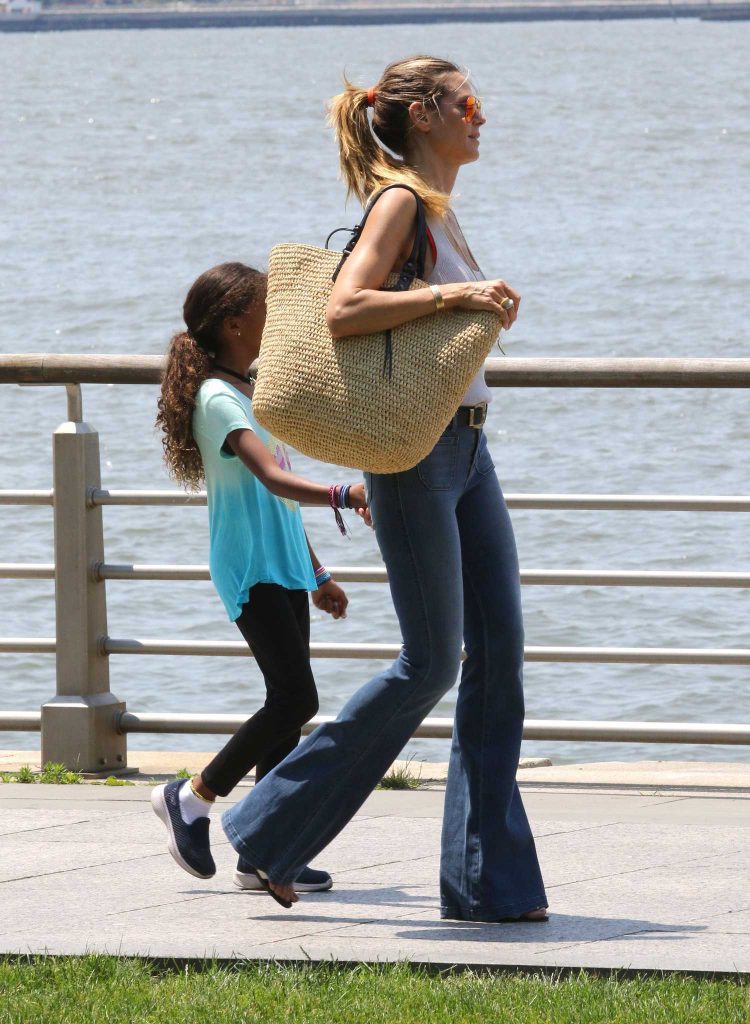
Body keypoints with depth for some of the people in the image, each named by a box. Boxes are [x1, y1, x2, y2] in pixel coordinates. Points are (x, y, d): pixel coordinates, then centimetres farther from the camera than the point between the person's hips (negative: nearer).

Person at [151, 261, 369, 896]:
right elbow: (274, 479, -29)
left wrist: (316, 575, 27)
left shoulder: (252, 393, 16)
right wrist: (343, 497, -43)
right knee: (296, 699, -15)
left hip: (283, 567, 9)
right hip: (251, 573, -9)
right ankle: (192, 798, 0)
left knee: (288, 706, 6)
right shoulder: (218, 400, -14)